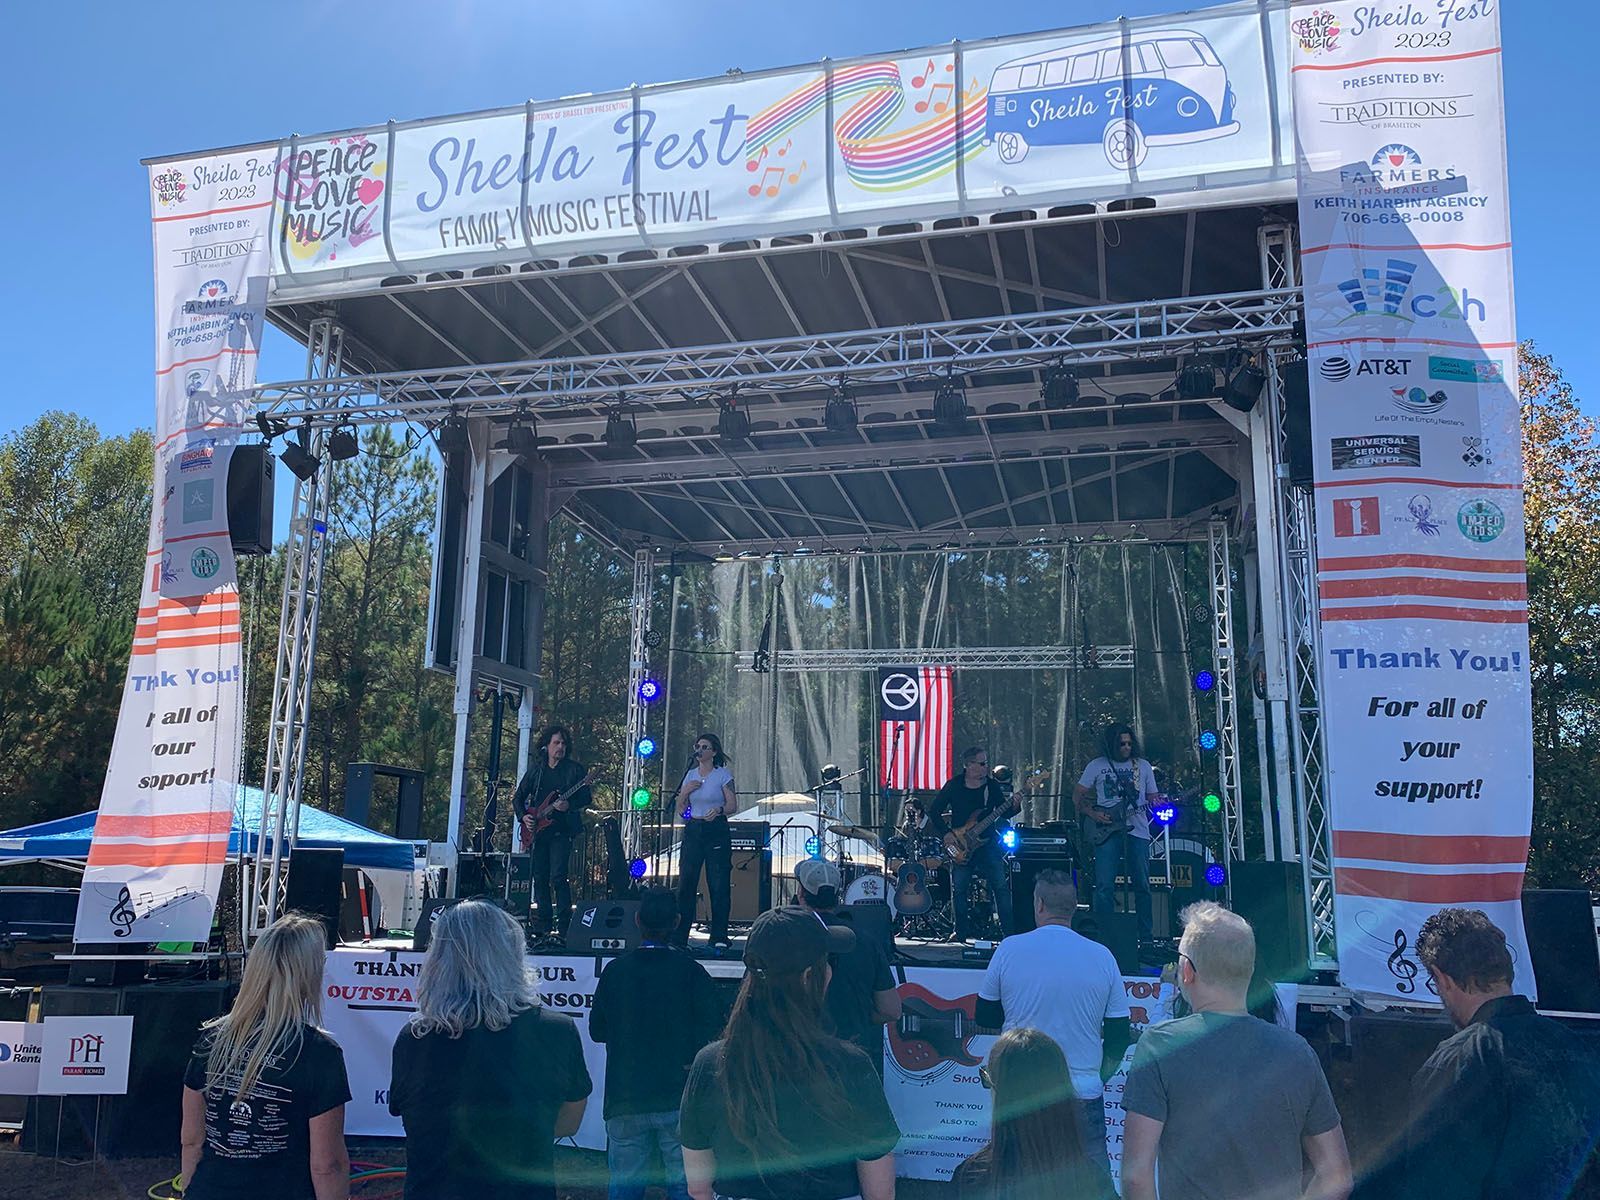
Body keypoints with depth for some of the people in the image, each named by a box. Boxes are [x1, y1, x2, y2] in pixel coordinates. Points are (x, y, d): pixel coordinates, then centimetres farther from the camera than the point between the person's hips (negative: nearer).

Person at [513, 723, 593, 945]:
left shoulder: (575, 769, 2)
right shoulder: (535, 770, 12)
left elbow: (586, 799, -1)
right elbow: (518, 797, 17)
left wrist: (569, 806, -19)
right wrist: (523, 816, 1)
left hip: (561, 831, -4)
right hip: (537, 832, 4)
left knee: (558, 876, -13)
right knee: (540, 878, 8)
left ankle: (563, 927, -9)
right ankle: (543, 925, 18)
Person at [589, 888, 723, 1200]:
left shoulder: (614, 971, -2)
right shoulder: (691, 971, -9)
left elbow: (597, 1030, 7)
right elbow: (712, 1032, -11)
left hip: (625, 1101, 2)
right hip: (679, 1098, -2)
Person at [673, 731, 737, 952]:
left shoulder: (723, 774, -1)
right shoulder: (690, 775, 12)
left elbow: (731, 805, -4)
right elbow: (680, 809, 13)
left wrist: (719, 810, -23)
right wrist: (685, 792, -5)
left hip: (716, 832, -4)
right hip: (693, 830, 4)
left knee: (719, 885, -5)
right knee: (686, 882, 1)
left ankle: (719, 938, 1)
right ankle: (679, 937, 7)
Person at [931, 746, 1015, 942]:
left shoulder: (991, 786, 2)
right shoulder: (954, 785, -4)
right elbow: (934, 811, 0)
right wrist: (947, 833, -8)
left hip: (987, 841, 1)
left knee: (1001, 885, -6)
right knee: (959, 889, 4)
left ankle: (1008, 931, 1)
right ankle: (962, 932, 17)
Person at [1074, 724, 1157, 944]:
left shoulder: (1143, 766, 11)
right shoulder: (1096, 766, 5)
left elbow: (1153, 798, 13)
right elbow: (1077, 796, 9)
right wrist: (1093, 814, -6)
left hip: (1137, 831, 2)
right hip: (1107, 831, -2)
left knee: (1142, 885, 5)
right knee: (1104, 886, -6)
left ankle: (1145, 936, 14)